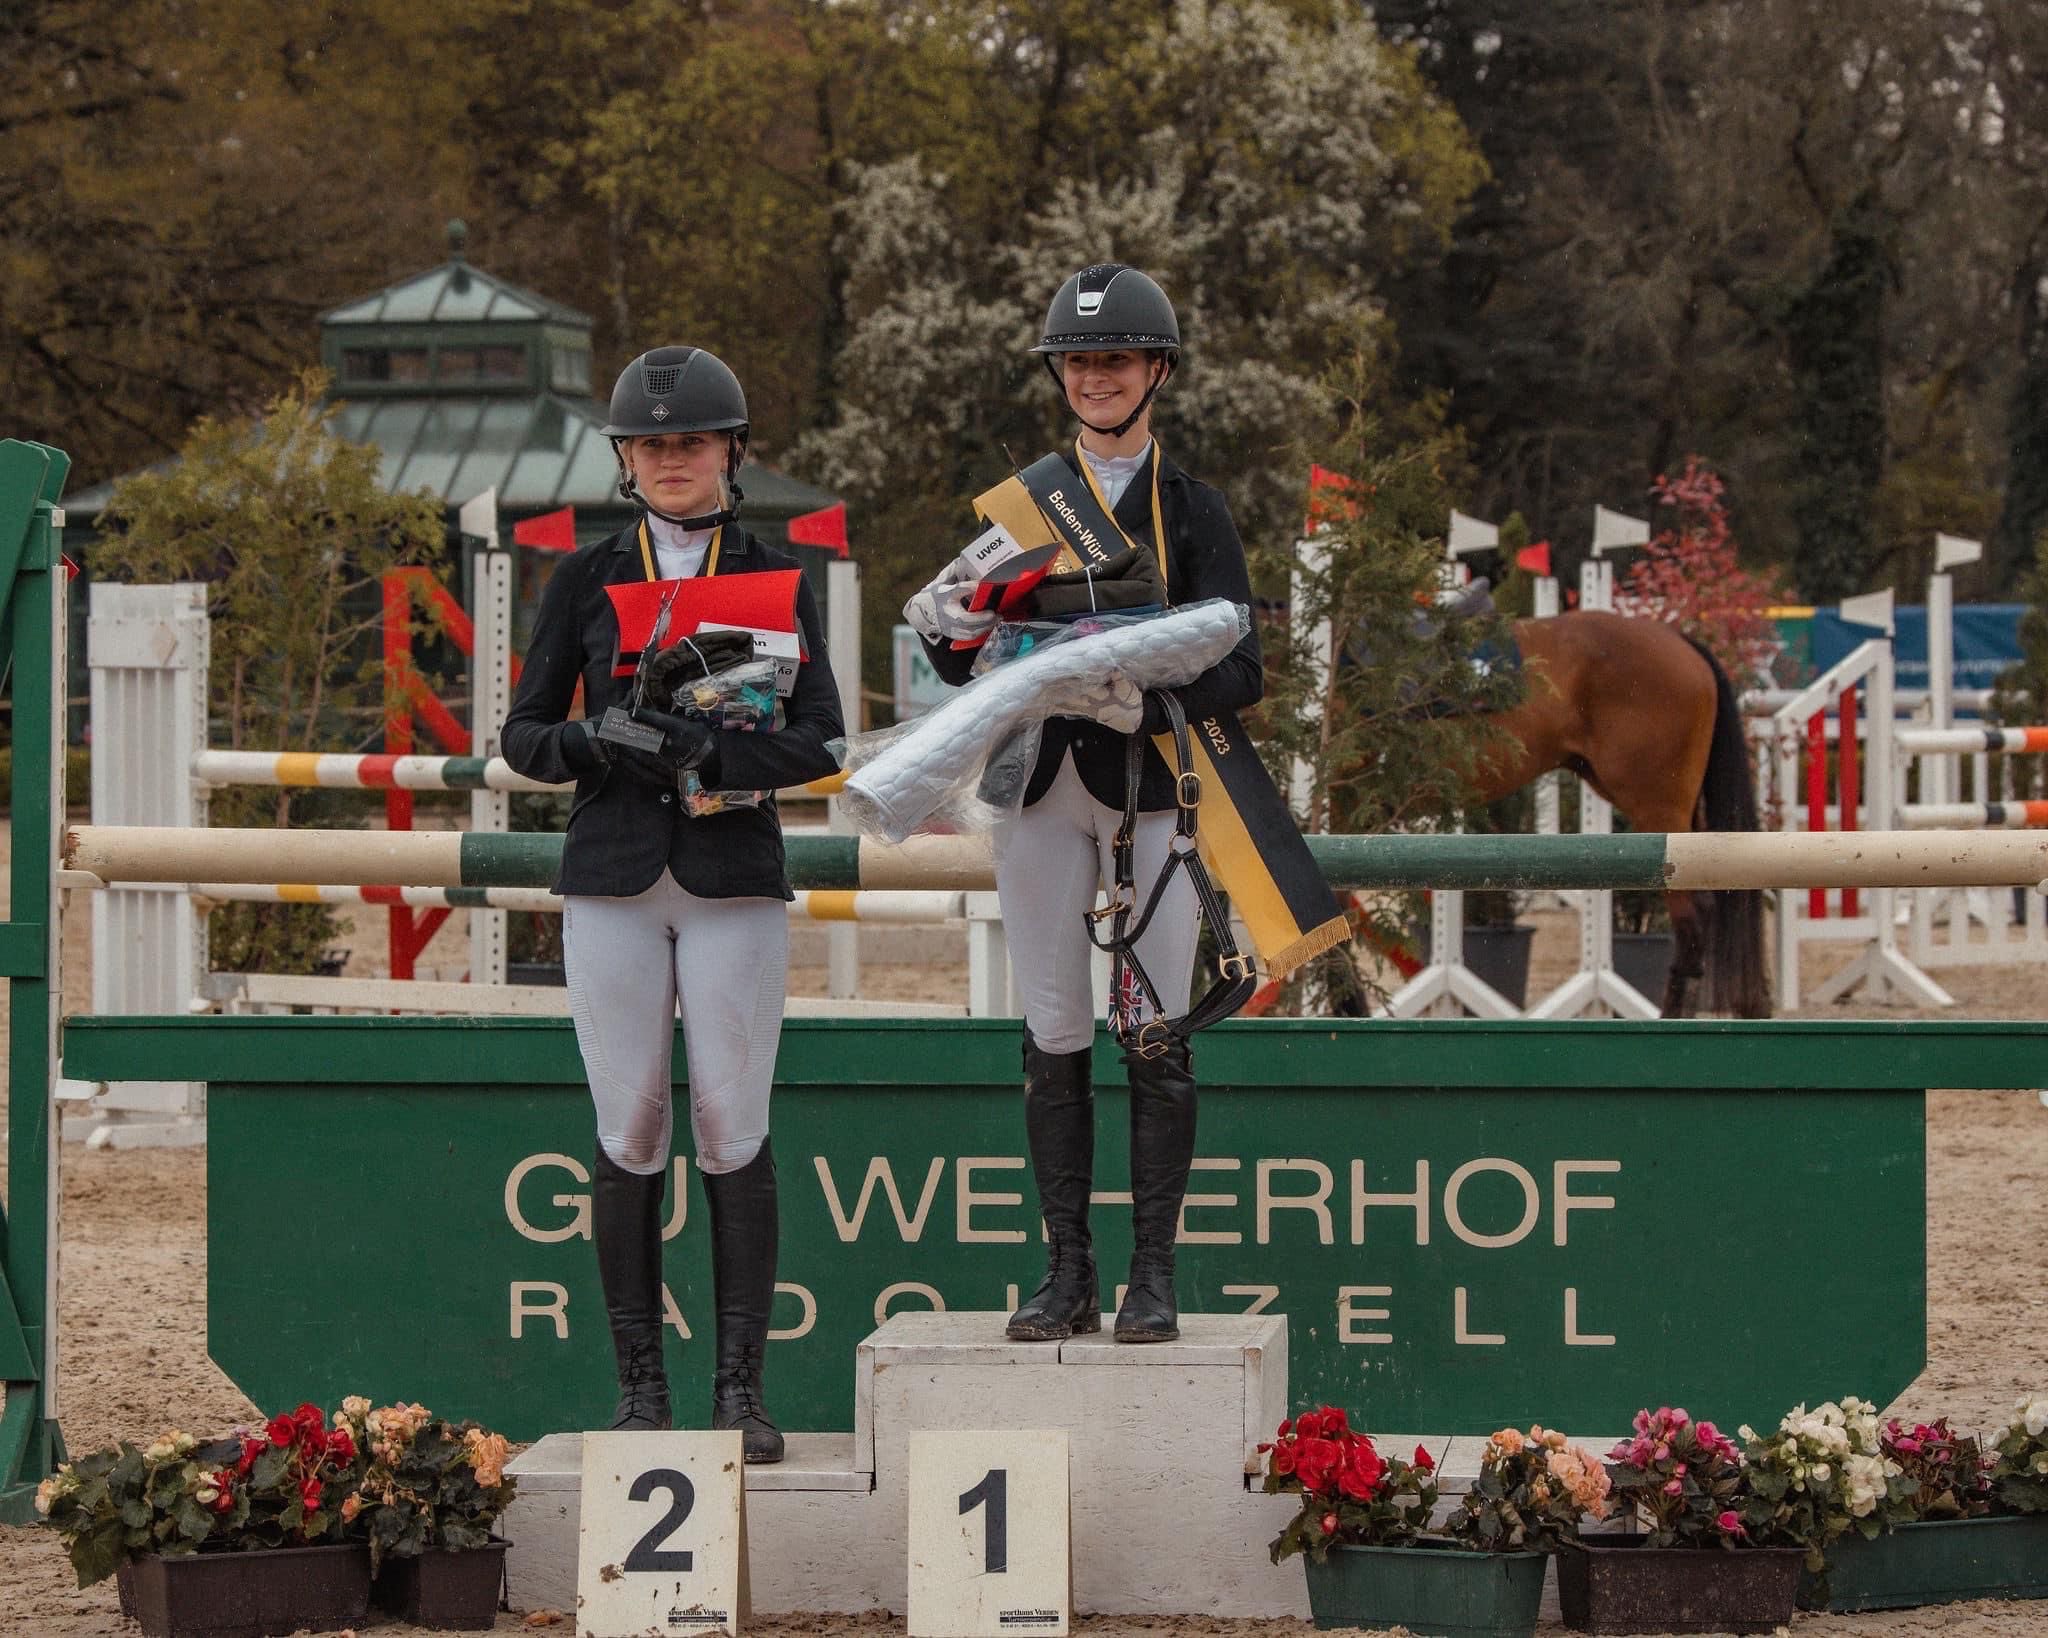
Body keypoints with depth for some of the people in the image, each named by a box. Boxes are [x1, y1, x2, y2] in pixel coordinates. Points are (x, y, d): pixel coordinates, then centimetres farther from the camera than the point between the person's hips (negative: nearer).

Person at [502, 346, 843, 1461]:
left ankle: (740, 1388, -1)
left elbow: (819, 737, -3)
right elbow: (524, 734, 8)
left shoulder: (775, 578, 6)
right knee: (630, 1134, -1)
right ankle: (641, 1387, 6)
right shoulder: (585, 579, 9)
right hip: (613, 875, 1)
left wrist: (711, 753, -20)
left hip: (733, 877, -1)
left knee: (733, 1129, -5)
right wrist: (591, 747, -14)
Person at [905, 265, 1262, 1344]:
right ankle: (1067, 1274, 8)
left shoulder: (1192, 511, 4)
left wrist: (1151, 705, -22)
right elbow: (967, 668, 10)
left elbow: (1241, 670, -4)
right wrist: (949, 629, -13)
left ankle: (1153, 1276, 1)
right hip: (1041, 787, 3)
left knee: (1156, 1037, -4)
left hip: (1152, 785, -2)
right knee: (1053, 1036, 2)